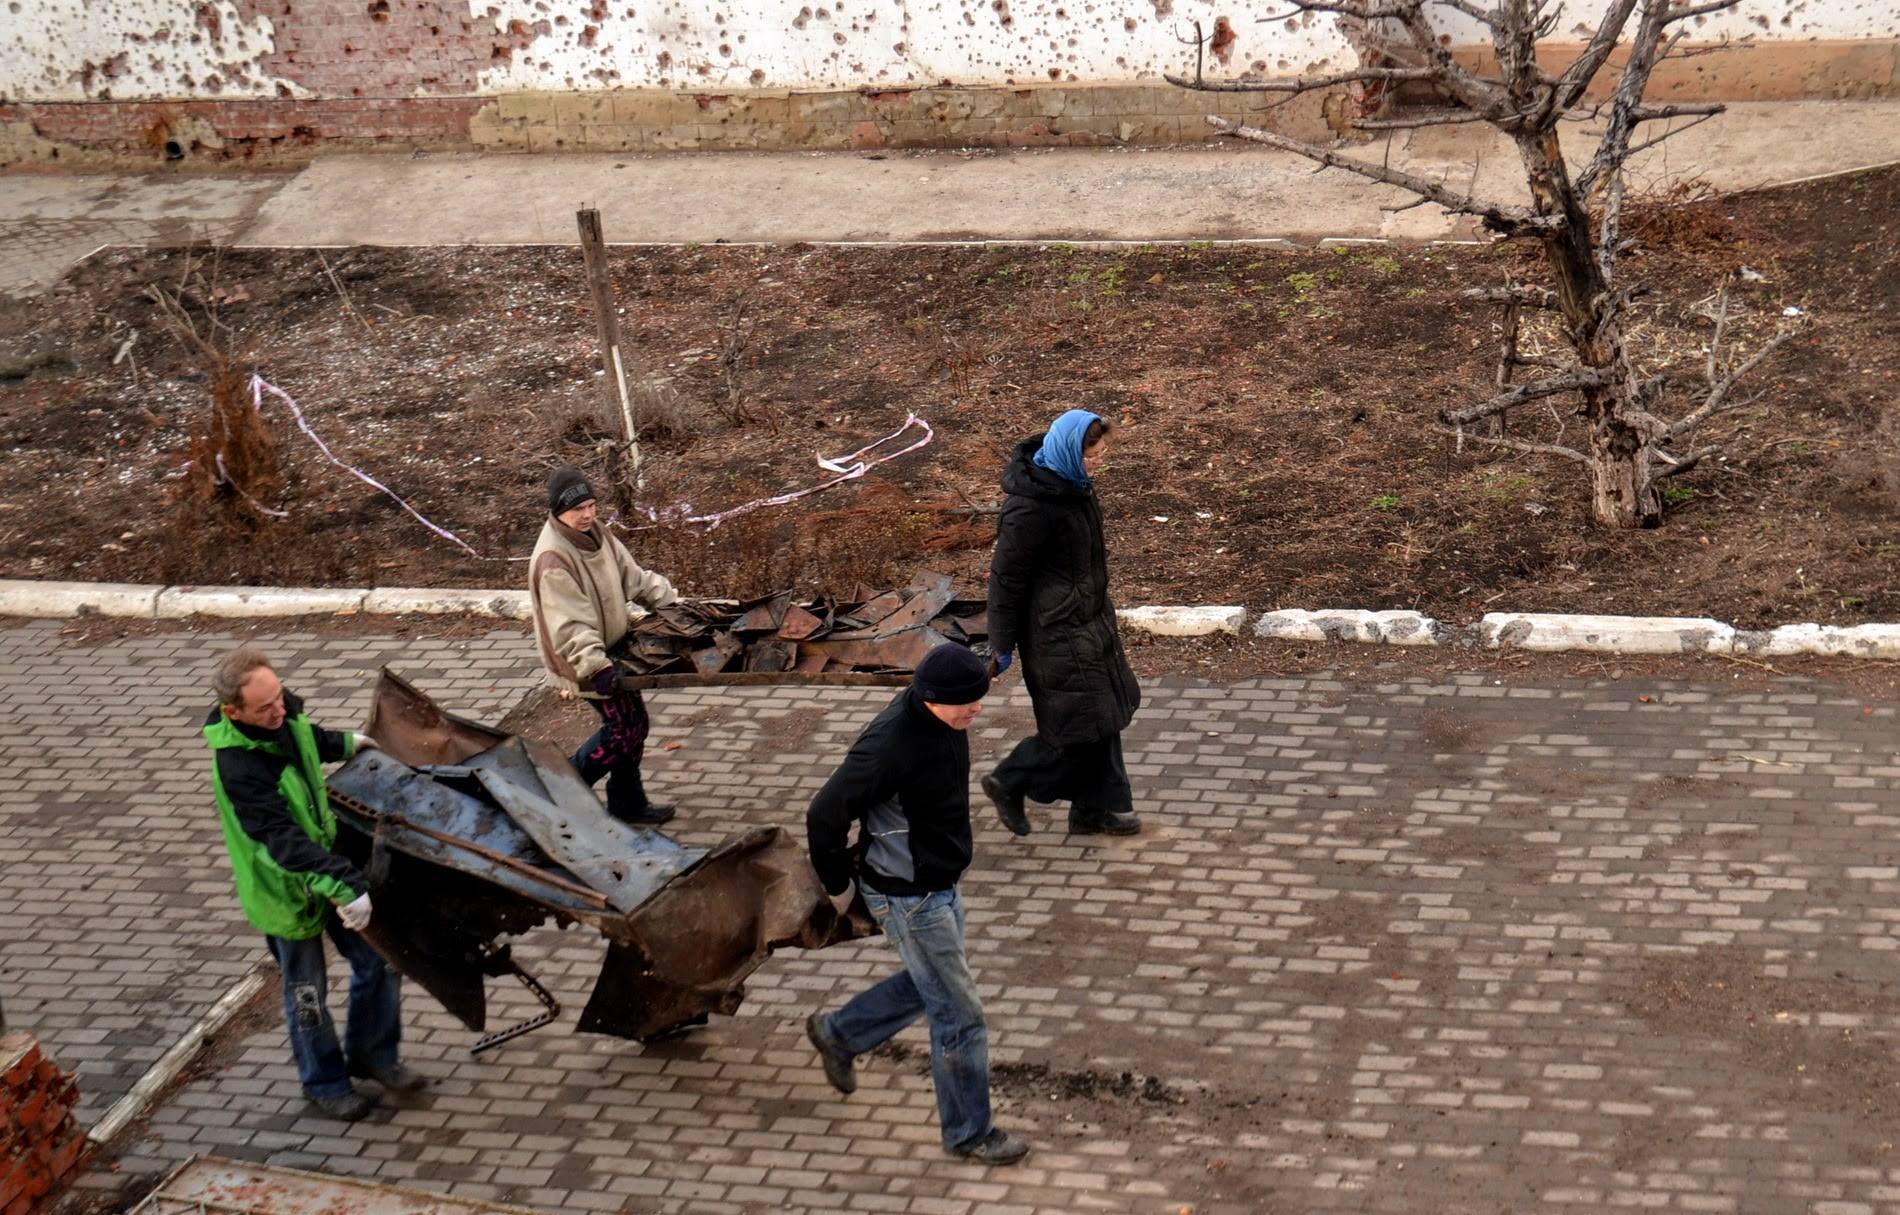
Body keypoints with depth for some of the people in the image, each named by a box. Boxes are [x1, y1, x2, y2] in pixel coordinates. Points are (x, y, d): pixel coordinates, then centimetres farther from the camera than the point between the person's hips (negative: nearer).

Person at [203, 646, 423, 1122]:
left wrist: (346, 742, 32)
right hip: (285, 887, -7)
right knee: (307, 993, 12)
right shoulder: (237, 766, -34)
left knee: (379, 960, 12)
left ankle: (372, 1054, 33)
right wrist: (343, 885, -43)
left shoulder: (283, 714, -11)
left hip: (327, 857, 7)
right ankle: (325, 1083, 33)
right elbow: (283, 842, -38)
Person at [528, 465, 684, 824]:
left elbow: (633, 578, 13)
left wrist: (674, 602, 10)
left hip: (612, 649, 9)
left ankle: (628, 802, 31)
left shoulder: (595, 535, 1)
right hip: (584, 663, -9)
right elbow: (569, 627, -33)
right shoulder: (553, 559, -28)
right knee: (623, 730, -6)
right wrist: (595, 666, -41)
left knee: (632, 723, 16)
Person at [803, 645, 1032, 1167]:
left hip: (941, 881, 9)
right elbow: (825, 815, -25)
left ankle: (837, 1033, 46)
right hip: (909, 898, -9)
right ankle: (969, 1132, 19)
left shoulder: (944, 722, -5)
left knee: (929, 983, 27)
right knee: (959, 1013, 2)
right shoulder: (890, 746, -32)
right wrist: (838, 881, -9)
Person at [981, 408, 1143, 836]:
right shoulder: (1030, 508, -28)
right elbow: (1007, 577, -20)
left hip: (1090, 620, 9)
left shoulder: (1074, 484, 1)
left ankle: (1096, 809, 29)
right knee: (1080, 724, -1)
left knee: (1101, 716, 15)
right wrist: (1003, 645, -12)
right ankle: (1007, 783, 19)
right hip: (1056, 632, -9)